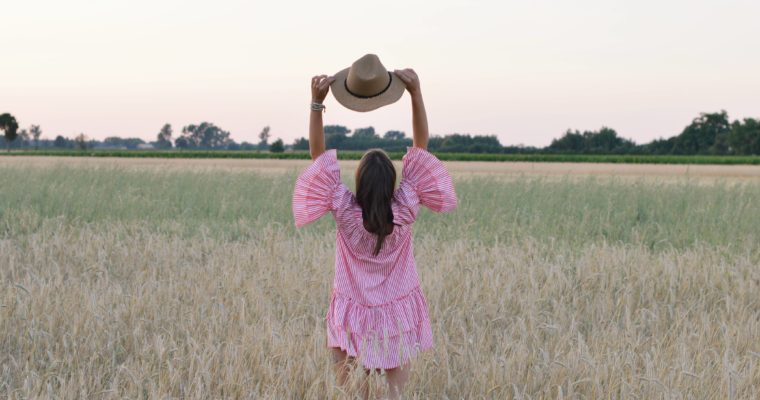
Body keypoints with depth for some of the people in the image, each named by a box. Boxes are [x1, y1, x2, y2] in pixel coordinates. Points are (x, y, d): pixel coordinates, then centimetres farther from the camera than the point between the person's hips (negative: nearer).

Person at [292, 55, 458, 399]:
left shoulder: (346, 213, -19)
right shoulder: (404, 211, -17)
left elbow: (318, 155, -14)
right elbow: (421, 147, -12)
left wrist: (317, 102, -18)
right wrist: (416, 93, -16)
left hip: (354, 319, -1)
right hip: (398, 318, 1)